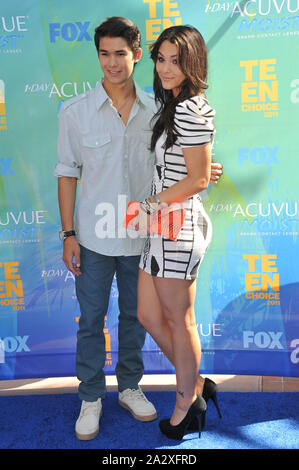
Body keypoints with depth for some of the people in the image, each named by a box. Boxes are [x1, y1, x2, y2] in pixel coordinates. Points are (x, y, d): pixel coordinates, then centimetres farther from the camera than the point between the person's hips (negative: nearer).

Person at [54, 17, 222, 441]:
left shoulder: (156, 111, 2)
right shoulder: (76, 112, -4)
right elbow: (68, 173, -2)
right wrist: (68, 234, -5)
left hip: (141, 235, 2)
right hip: (93, 238, -2)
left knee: (135, 316, 15)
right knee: (91, 321, 9)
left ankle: (129, 387, 37)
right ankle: (91, 397, 30)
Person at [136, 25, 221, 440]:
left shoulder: (192, 109, -14)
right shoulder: (174, 106, 17)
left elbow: (198, 178, -18)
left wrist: (148, 207, -12)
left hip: (179, 224, -10)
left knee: (178, 320, 7)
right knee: (149, 316, 15)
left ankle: (186, 404, 30)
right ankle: (197, 383, 34)